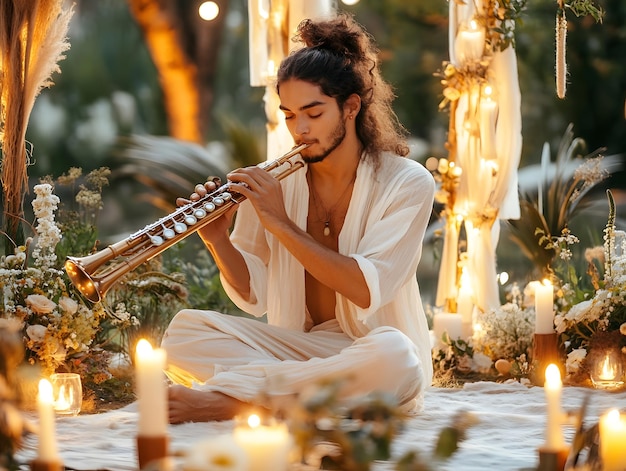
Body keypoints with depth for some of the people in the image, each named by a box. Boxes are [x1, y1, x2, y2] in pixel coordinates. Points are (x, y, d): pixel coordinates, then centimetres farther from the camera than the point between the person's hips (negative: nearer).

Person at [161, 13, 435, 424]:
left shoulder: (408, 183, -7)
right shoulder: (276, 181, 4)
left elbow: (367, 290, -20)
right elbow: (254, 295, 4)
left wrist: (281, 223, -22)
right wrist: (218, 240, -15)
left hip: (370, 349, -3)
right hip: (298, 344, 3)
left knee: (391, 354, -40)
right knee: (185, 329, -18)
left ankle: (224, 398, -30)